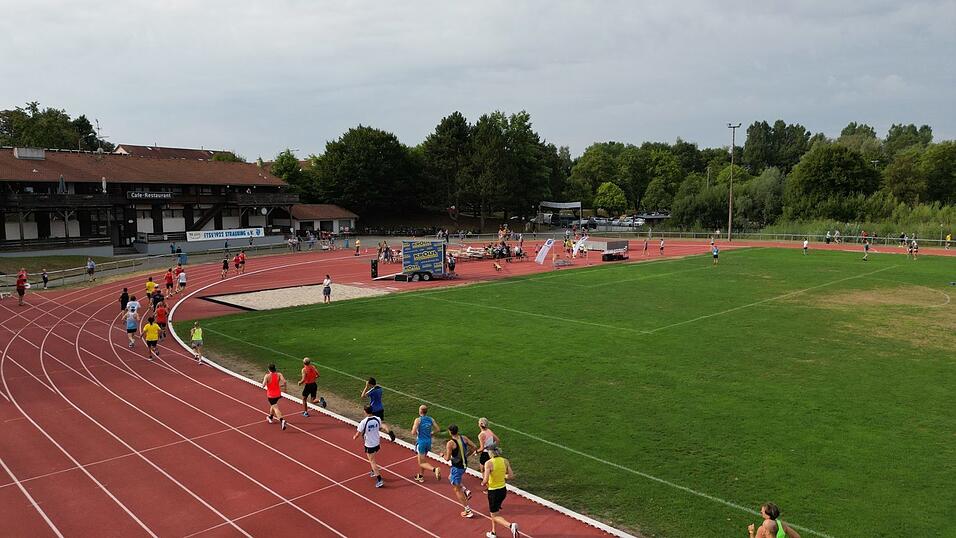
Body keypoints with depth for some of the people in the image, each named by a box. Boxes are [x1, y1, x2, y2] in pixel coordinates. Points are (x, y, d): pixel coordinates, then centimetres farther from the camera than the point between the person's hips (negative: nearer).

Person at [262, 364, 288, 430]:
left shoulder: (267, 376, -15)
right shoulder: (279, 374, -6)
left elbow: (263, 385, -22)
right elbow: (284, 381, -19)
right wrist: (282, 385, 3)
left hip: (271, 395, -5)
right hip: (278, 394, 5)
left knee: (275, 408, -8)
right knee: (273, 405, 30)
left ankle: (282, 420, -27)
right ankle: (270, 417, 49)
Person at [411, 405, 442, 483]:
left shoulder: (418, 420, -15)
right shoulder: (431, 419, 2)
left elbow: (413, 433, -21)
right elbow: (438, 430, 2)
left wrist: (416, 432, 2)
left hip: (421, 442, -6)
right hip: (428, 441, 6)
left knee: (422, 463, -1)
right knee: (423, 459, 25)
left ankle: (434, 469, -24)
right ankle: (420, 476, 37)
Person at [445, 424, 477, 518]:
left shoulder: (450, 443, -21)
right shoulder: (464, 438, -2)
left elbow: (448, 458, -20)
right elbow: (474, 447, 1)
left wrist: (443, 455, 2)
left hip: (457, 467, -7)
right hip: (464, 464, 7)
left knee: (457, 490, 7)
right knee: (451, 478, 32)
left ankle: (468, 511, 8)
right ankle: (466, 491, 15)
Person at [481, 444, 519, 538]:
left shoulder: (488, 463, -19)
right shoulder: (505, 461, -4)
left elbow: (486, 480, -24)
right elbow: (511, 476, -1)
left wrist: (483, 483, -2)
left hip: (493, 491, -6)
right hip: (503, 490, 6)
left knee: (495, 516, 8)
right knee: (494, 511, 28)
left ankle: (511, 525, -16)